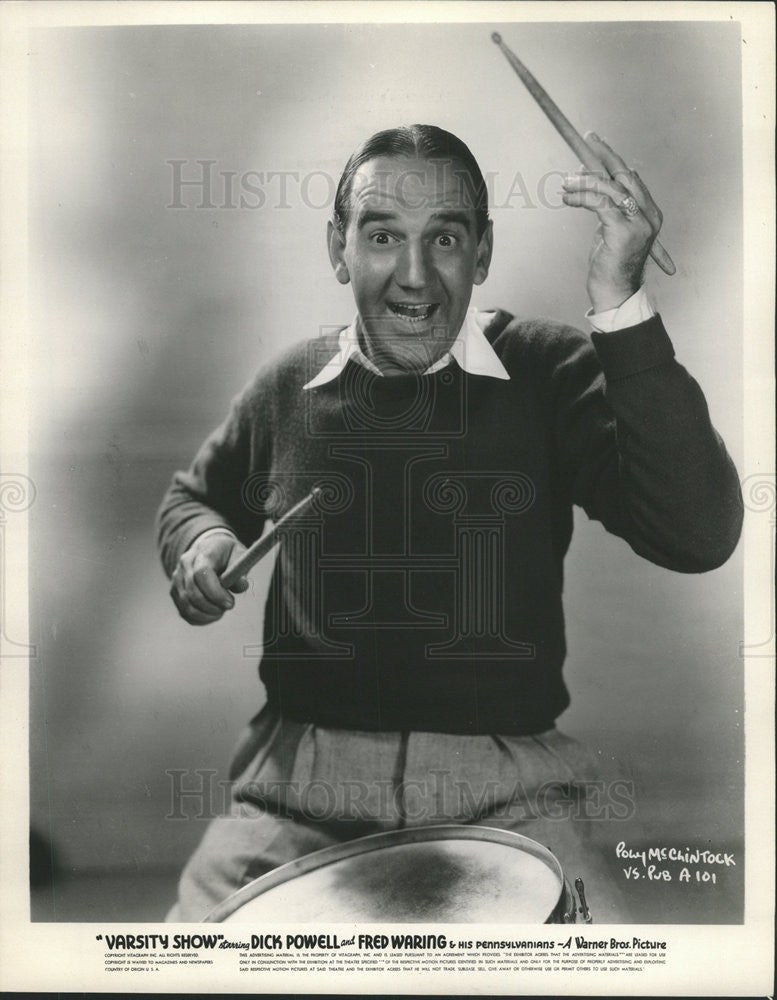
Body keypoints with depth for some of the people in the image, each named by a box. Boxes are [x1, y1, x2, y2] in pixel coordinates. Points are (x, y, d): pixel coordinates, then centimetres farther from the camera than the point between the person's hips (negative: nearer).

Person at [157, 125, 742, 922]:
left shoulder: (551, 374, -3)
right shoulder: (288, 388, 5)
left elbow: (699, 536, -18)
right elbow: (195, 494, 25)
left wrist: (621, 308, -25)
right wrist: (199, 541, 1)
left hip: (505, 780, -1)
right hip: (304, 769, 2)